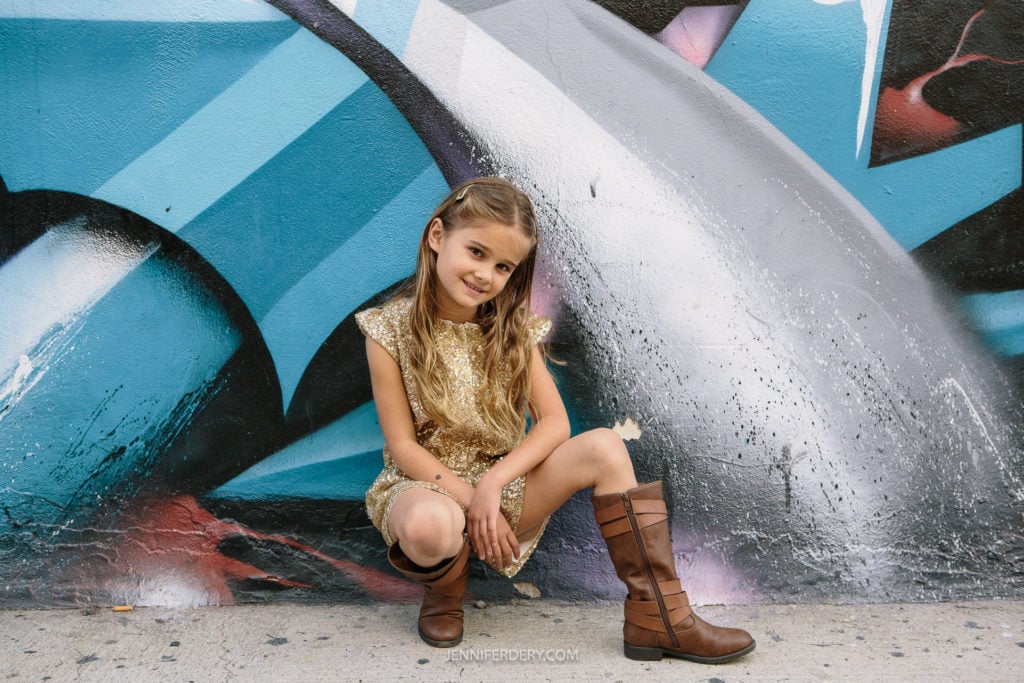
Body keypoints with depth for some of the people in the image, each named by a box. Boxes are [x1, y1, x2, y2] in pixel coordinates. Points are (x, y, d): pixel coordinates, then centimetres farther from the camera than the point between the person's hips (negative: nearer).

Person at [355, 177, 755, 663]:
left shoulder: (514, 331, 1)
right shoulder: (391, 331, -9)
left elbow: (555, 422, -7)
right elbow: (403, 446, -11)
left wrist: (493, 484, -21)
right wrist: (470, 501, -20)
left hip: (502, 483, 4)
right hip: (426, 484, -3)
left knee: (603, 447, -20)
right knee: (431, 526, -41)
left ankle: (658, 616, -18)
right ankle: (444, 589, -2)